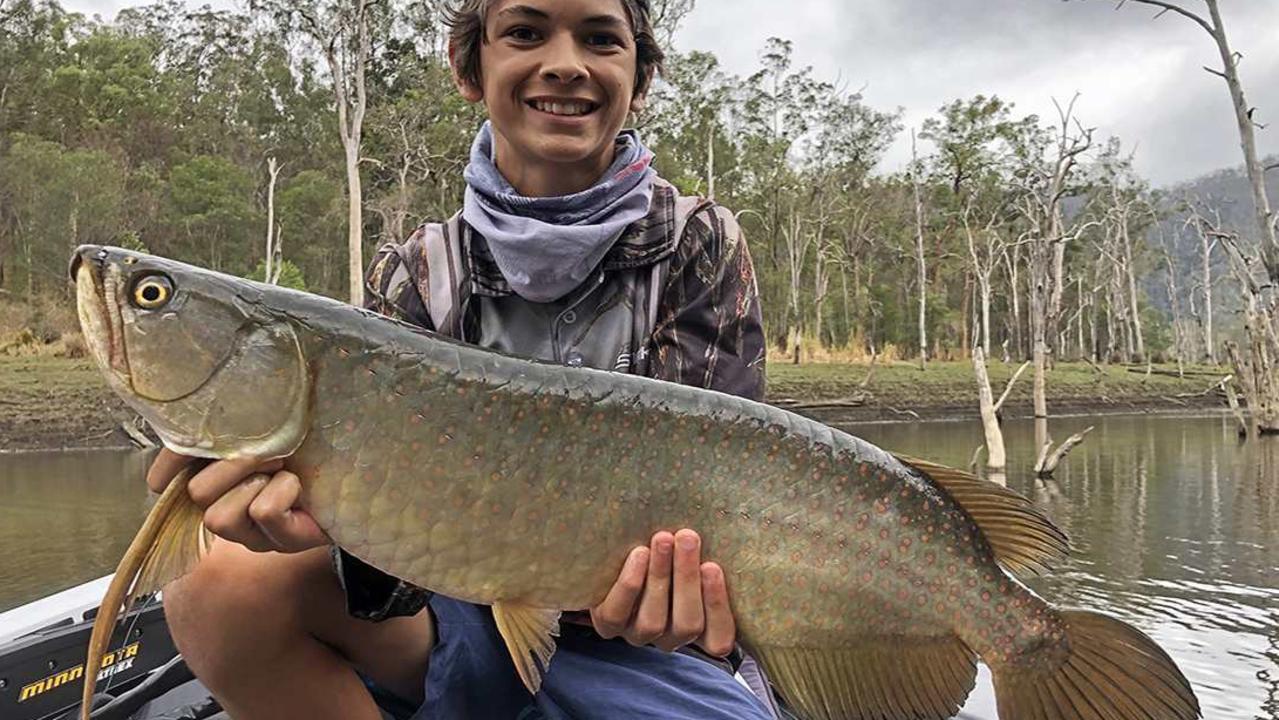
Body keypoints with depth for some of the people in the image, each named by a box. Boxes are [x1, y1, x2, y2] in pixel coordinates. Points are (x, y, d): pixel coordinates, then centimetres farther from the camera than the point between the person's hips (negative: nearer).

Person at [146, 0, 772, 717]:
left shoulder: (700, 246, -5)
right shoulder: (415, 275, -1)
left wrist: (667, 589, -30)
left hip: (634, 642, -2)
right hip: (465, 618, 3)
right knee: (220, 578, -20)